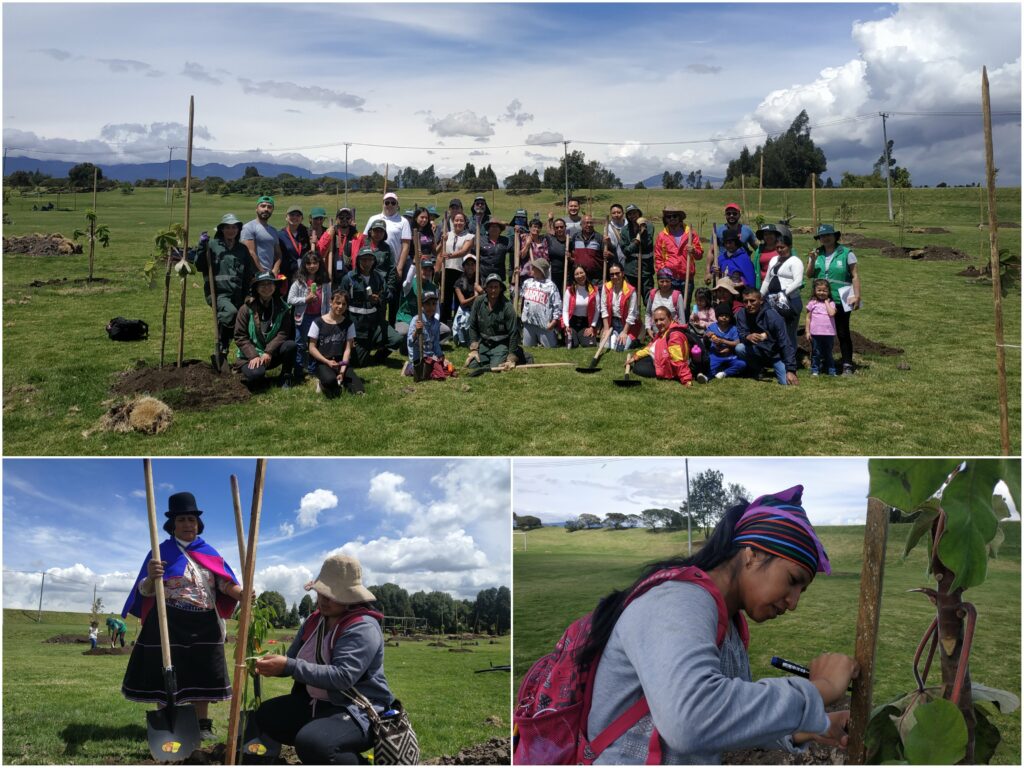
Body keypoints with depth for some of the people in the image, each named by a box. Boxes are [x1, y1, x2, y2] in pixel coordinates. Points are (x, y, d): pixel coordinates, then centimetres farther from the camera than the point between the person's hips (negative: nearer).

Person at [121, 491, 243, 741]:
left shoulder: (210, 553, 10)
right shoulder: (161, 552, 0)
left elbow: (225, 583, 2)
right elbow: (146, 591, -6)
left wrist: (241, 593, -20)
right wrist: (151, 577, -30)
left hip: (203, 624, 3)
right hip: (169, 623, -3)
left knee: (202, 673, 5)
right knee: (165, 674, -2)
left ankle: (203, 724, 13)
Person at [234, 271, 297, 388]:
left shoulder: (282, 308, -2)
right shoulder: (247, 308, -7)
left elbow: (283, 333, -10)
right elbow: (240, 336, -8)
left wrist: (269, 352, -23)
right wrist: (253, 356, -20)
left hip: (273, 354, 2)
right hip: (251, 355, -2)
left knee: (290, 345, -28)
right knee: (255, 374, -34)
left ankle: (285, 378, -4)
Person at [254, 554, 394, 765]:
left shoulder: (363, 628, -21)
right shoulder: (315, 621, 6)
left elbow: (342, 676, -31)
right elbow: (292, 659, 7)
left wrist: (288, 667, -34)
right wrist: (274, 665, -19)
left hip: (358, 711, -9)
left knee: (311, 742, -34)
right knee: (266, 714, 8)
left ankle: (361, 762, -6)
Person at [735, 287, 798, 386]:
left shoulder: (773, 317, -25)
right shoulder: (742, 315, -14)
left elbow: (786, 345, -24)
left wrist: (791, 370, -29)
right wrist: (748, 337, -42)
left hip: (776, 354, -3)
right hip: (759, 351, 3)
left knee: (786, 382, -22)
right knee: (739, 348, -27)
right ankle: (756, 370, 2)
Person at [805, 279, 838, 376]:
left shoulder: (831, 303, 5)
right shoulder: (812, 303, 3)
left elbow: (831, 313, -15)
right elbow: (808, 318, 5)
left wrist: (826, 302, -5)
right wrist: (807, 332, 0)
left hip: (829, 333, 1)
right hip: (815, 333, -1)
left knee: (828, 353, 11)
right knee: (816, 353, 5)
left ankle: (831, 371, 18)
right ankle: (815, 370, 14)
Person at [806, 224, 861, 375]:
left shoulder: (846, 253, -4)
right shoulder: (816, 254, 8)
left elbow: (855, 276, -5)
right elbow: (809, 275, 6)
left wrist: (857, 296, -13)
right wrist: (812, 261, -10)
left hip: (841, 301, -4)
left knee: (843, 333, 0)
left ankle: (847, 365, 5)